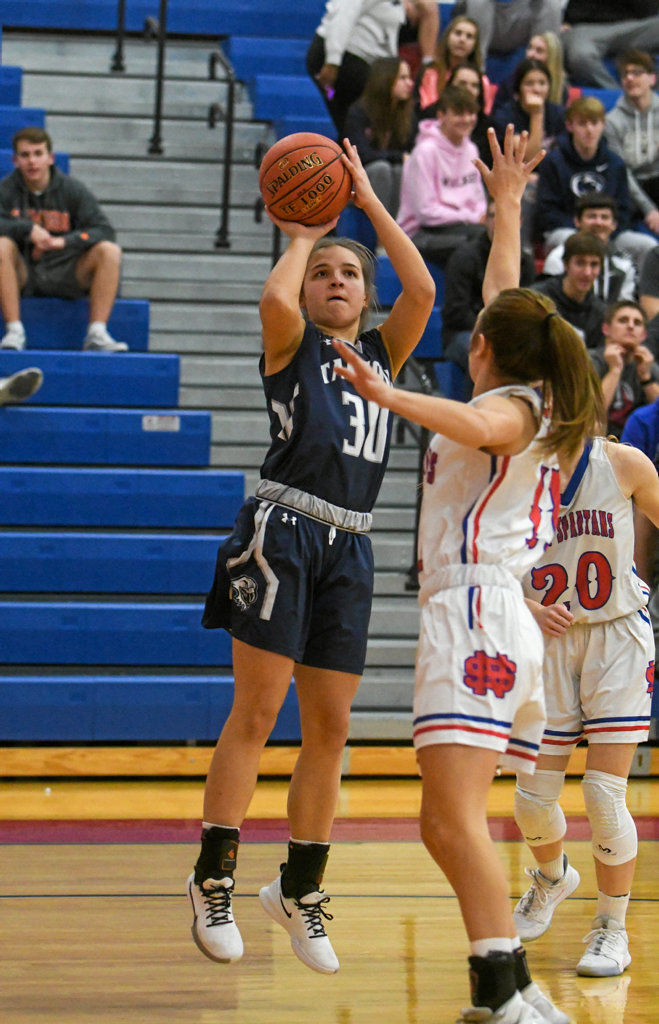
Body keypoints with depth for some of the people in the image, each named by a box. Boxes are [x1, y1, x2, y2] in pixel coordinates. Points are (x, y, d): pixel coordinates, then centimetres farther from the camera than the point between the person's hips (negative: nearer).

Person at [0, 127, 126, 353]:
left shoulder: (72, 189, 2)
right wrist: (28, 229, -29)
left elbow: (104, 231, -8)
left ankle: (96, 334, -25)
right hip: (23, 275, -1)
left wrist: (64, 241, -23)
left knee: (109, 251, -21)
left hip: (64, 275, 1)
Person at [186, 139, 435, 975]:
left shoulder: (382, 354, 18)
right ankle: (213, 881, -3)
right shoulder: (292, 345, 6)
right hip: (283, 533, -5)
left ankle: (301, 889, 17)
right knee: (256, 712, -8)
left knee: (329, 728, 6)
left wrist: (369, 201, 7)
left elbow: (422, 291, 2)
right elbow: (276, 298, -17)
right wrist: (301, 238, 2)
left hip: (347, 547, 5)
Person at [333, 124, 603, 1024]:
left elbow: (480, 425, -26)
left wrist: (390, 397, -34)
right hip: (498, 619, 10)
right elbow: (506, 297, 37)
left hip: (478, 608, -10)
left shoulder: (515, 405, 0)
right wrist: (507, 203, 45)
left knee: (455, 819, -21)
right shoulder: (530, 404, 24)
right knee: (449, 827, 6)